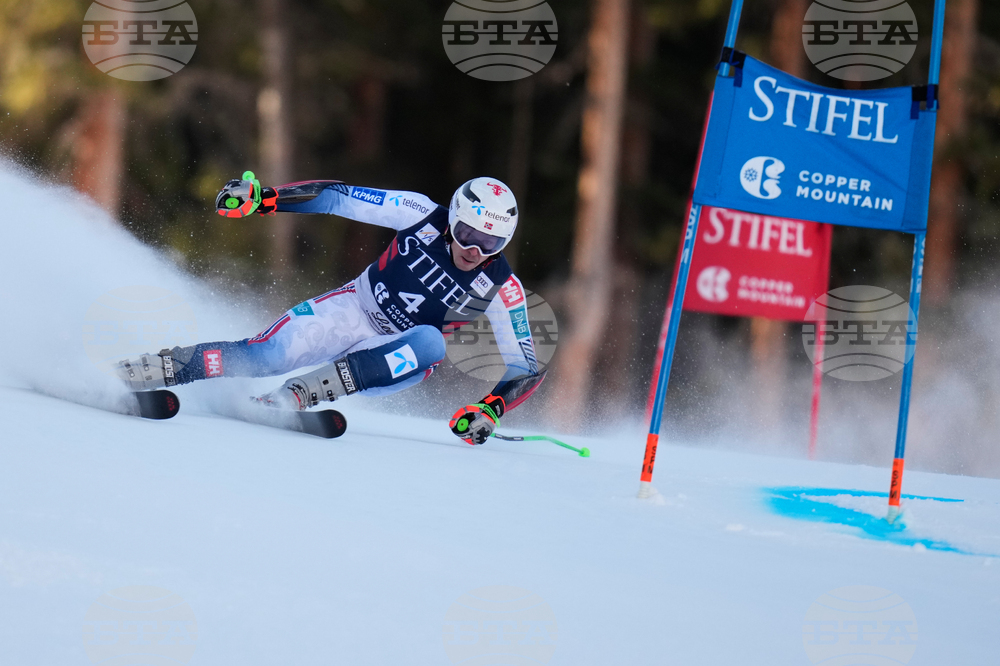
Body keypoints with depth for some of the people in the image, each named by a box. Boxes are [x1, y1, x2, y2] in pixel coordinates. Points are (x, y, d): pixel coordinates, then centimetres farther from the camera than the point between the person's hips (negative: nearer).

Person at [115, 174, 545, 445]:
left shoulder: (502, 289, -16)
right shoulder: (423, 216, -15)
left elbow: (525, 367, -11)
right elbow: (340, 198, -10)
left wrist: (491, 410, -30)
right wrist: (262, 197, -20)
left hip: (393, 355, 0)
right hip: (353, 310, 0)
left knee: (430, 343, -36)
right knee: (268, 354, -26)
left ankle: (300, 394, -38)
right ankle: (159, 368, -16)